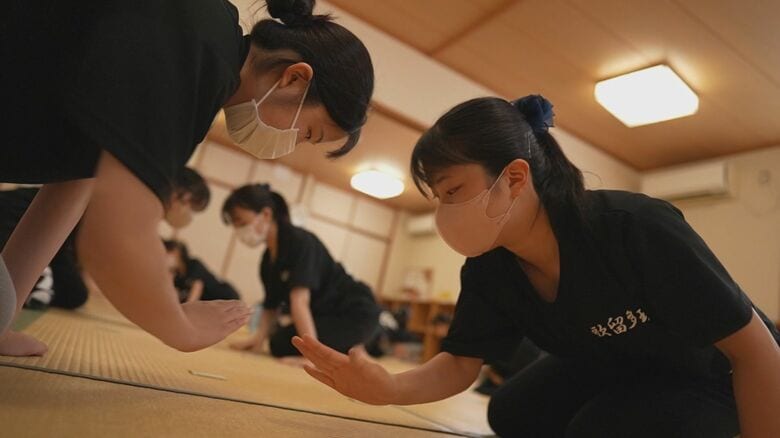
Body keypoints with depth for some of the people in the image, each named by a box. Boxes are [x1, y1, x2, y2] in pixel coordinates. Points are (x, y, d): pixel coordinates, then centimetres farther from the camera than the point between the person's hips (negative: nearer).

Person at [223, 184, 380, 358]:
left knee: (284, 343, -20)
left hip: (356, 313, -9)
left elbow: (300, 300, -31)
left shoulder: (299, 241, -21)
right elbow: (271, 307, 2)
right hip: (328, 315, 9)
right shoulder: (268, 261, 5)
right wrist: (259, 337, -17)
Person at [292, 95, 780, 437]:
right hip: (613, 369, 5)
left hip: (711, 373, -5)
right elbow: (460, 364, -12)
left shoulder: (636, 228, -37)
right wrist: (390, 388, -32)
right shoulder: (487, 271, -18)